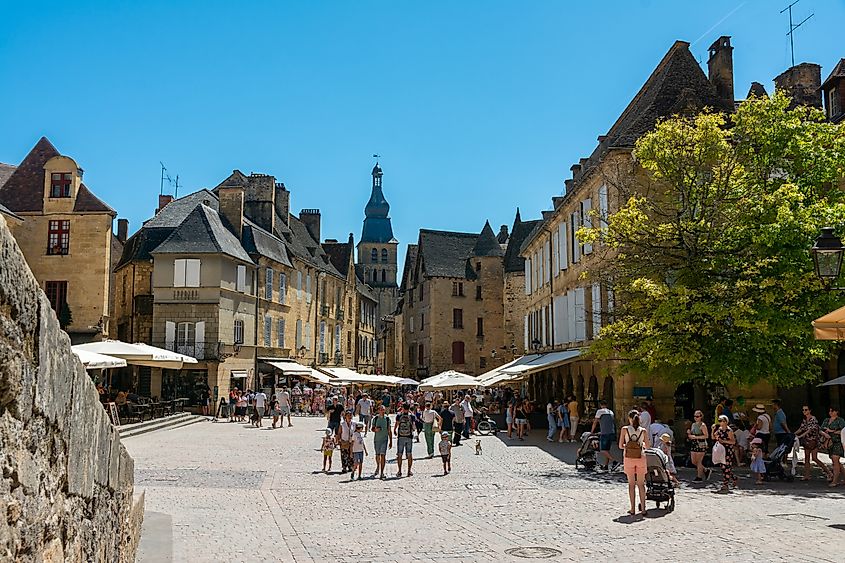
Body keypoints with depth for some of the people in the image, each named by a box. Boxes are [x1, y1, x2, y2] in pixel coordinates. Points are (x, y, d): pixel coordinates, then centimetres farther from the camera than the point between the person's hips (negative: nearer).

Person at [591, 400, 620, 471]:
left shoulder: (600, 411, -1)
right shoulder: (611, 412, 17)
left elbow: (595, 422, 3)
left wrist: (591, 432, 14)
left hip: (604, 433, -7)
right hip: (612, 432, 7)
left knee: (603, 450, -7)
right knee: (607, 450, 15)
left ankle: (615, 462, -21)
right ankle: (606, 465, 16)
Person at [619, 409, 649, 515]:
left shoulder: (624, 429, -5)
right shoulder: (643, 431, -2)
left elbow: (620, 446, -4)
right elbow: (647, 446, 6)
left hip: (629, 459, -1)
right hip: (640, 459, 1)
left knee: (631, 484, 8)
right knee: (641, 484, 11)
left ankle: (633, 509, 7)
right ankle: (643, 508, 10)